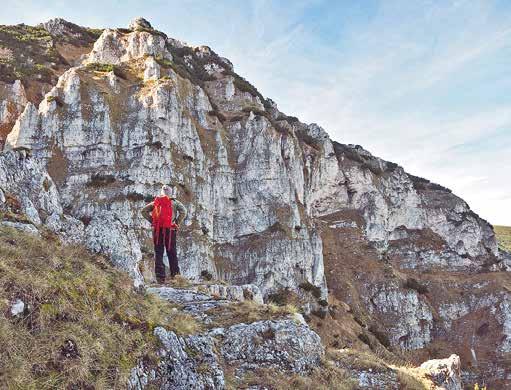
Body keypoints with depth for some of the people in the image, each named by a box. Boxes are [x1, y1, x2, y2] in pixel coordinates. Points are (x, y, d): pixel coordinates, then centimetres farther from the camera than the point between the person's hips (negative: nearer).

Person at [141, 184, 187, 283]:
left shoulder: (155, 202, 13)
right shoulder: (174, 202, 6)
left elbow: (144, 211, 8)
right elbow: (183, 211, -9)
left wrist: (152, 221, 8)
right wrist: (177, 223, -1)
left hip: (157, 230, 1)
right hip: (169, 230, -1)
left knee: (158, 253, 5)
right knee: (172, 252, 7)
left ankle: (160, 276, 0)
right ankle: (175, 274, 6)